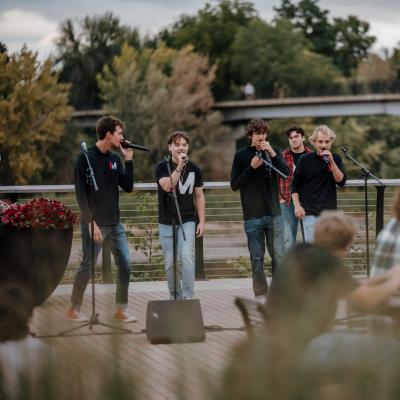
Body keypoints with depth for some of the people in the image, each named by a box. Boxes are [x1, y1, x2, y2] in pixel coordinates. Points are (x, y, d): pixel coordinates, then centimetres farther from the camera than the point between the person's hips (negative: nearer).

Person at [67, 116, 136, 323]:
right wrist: (91, 222, -18)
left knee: (125, 263, 1)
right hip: (95, 224, -6)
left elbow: (128, 187, 7)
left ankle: (121, 309, 10)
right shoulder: (85, 158, -9)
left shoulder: (115, 158, 10)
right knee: (88, 267, -1)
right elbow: (81, 194, -12)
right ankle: (74, 309, 13)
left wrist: (128, 160, 0)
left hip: (115, 224, 6)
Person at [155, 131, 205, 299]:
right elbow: (167, 186, -24)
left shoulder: (194, 169, 3)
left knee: (187, 257, -17)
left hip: (187, 221, 0)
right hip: (166, 222, 0)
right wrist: (179, 166, -27)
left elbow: (199, 196, 8)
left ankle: (188, 297, -14)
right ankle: (176, 298, 18)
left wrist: (202, 221, 2)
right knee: (170, 263, 4)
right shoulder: (162, 167, -4)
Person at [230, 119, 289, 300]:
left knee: (278, 255, 0)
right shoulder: (241, 155, 3)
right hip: (252, 215, -1)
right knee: (257, 257, 2)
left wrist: (272, 153, -17)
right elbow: (234, 184, -1)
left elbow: (286, 172, -7)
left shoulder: (274, 152, 8)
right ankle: (260, 294, 7)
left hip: (274, 213, 1)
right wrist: (251, 168, -12)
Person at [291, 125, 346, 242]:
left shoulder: (335, 159, 6)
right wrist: (297, 206, -5)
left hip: (329, 211, 3)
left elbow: (341, 181, -6)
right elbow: (295, 185, 5)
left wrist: (331, 162, -16)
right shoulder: (305, 160, -1)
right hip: (310, 213, -3)